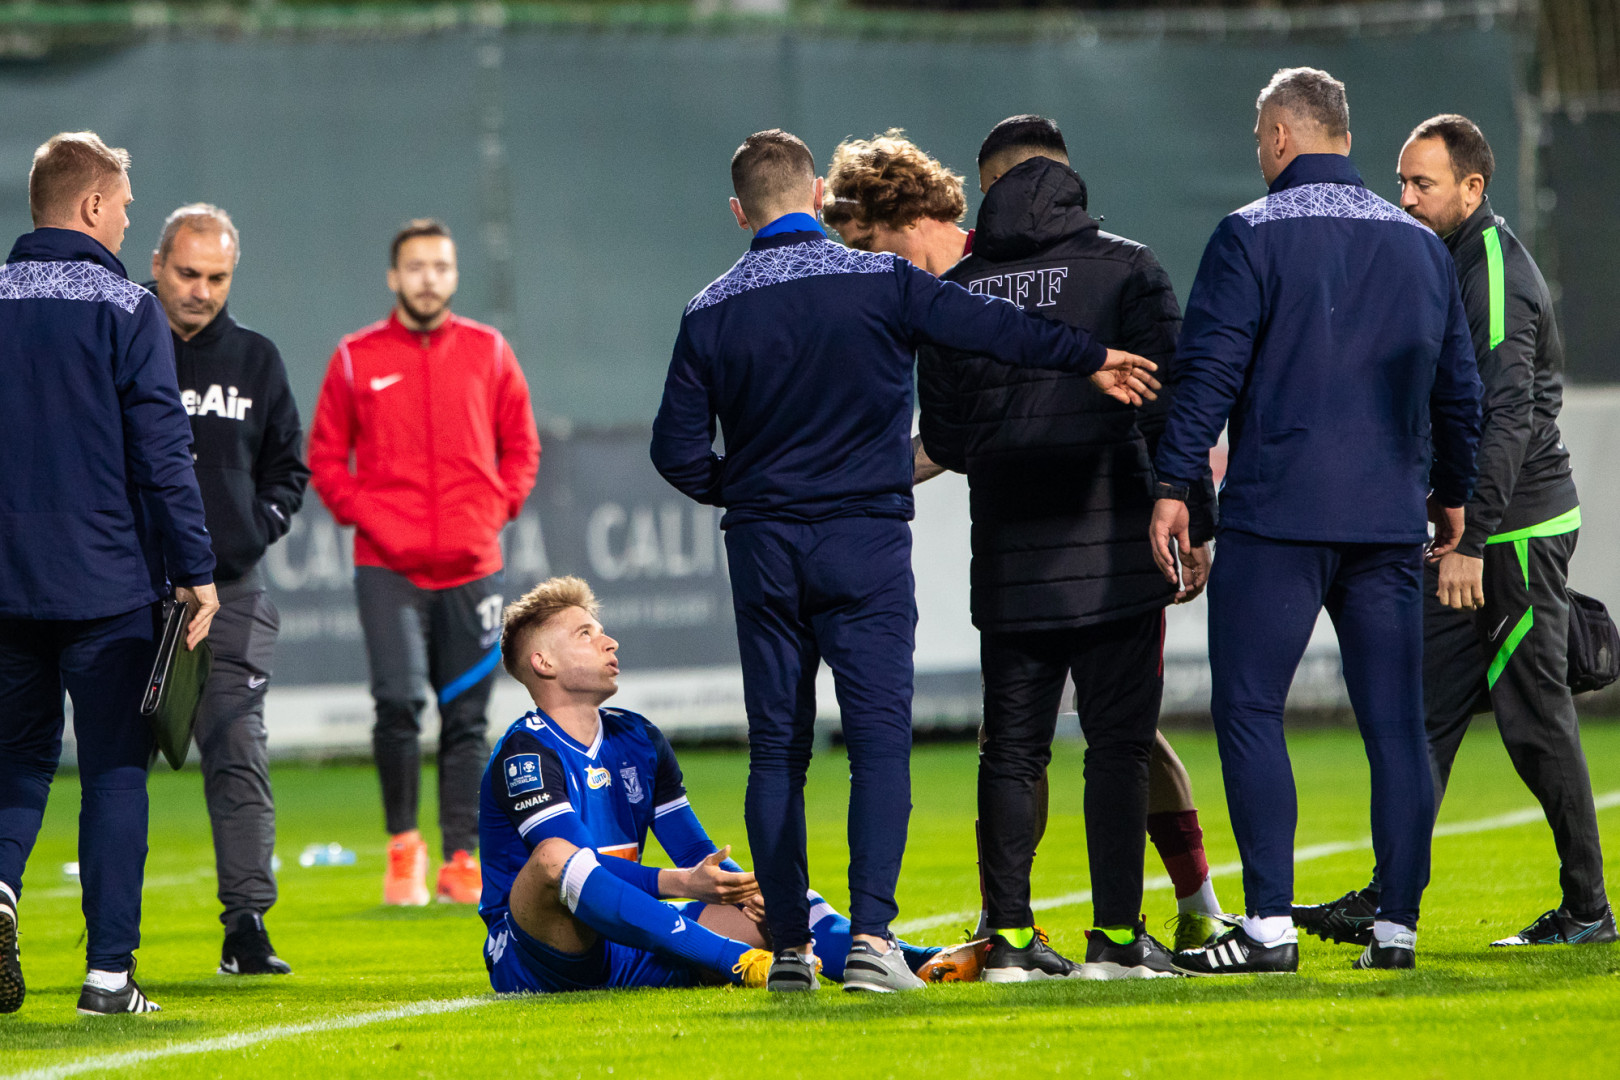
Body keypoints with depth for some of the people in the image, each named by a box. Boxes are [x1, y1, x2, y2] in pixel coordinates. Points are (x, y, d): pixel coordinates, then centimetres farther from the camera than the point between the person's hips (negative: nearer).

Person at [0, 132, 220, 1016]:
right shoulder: (123, 308, -7)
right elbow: (161, 449, -10)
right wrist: (195, 568, -5)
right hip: (106, 580, -4)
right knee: (114, 770, 3)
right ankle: (109, 969, -1)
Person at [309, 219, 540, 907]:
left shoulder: (488, 353, 9)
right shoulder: (356, 360, 5)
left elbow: (521, 445, 17)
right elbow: (325, 456, 10)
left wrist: (497, 509, 3)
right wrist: (363, 515, -3)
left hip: (472, 566, 2)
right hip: (388, 567, -2)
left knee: (466, 720, 4)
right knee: (398, 701, -17)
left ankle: (461, 862, 11)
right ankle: (403, 842, 2)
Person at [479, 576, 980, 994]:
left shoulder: (637, 739, 15)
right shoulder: (525, 752, -10)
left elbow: (695, 852, 13)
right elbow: (573, 864, -23)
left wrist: (745, 887, -11)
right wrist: (682, 884, -34)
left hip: (623, 950, 7)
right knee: (557, 857, -38)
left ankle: (917, 963, -30)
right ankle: (739, 961, -49)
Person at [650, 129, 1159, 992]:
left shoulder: (711, 315, 1)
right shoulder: (882, 285, -4)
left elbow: (677, 450, 1)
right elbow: (995, 328, 3)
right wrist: (1092, 360, 17)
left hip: (764, 548, 2)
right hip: (867, 541, -2)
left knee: (775, 751, 8)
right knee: (879, 740, -5)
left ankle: (787, 945, 7)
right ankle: (871, 935, -17)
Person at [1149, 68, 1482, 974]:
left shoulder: (1252, 236, -5)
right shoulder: (1420, 245, 12)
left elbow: (1208, 370, -9)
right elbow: (1458, 385, 18)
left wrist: (1176, 484, -5)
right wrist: (1451, 489, 29)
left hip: (1277, 517, -5)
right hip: (1391, 519, 5)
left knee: (1249, 711, -1)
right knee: (1396, 722, 6)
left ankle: (1270, 924, -8)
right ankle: (1397, 924, 4)